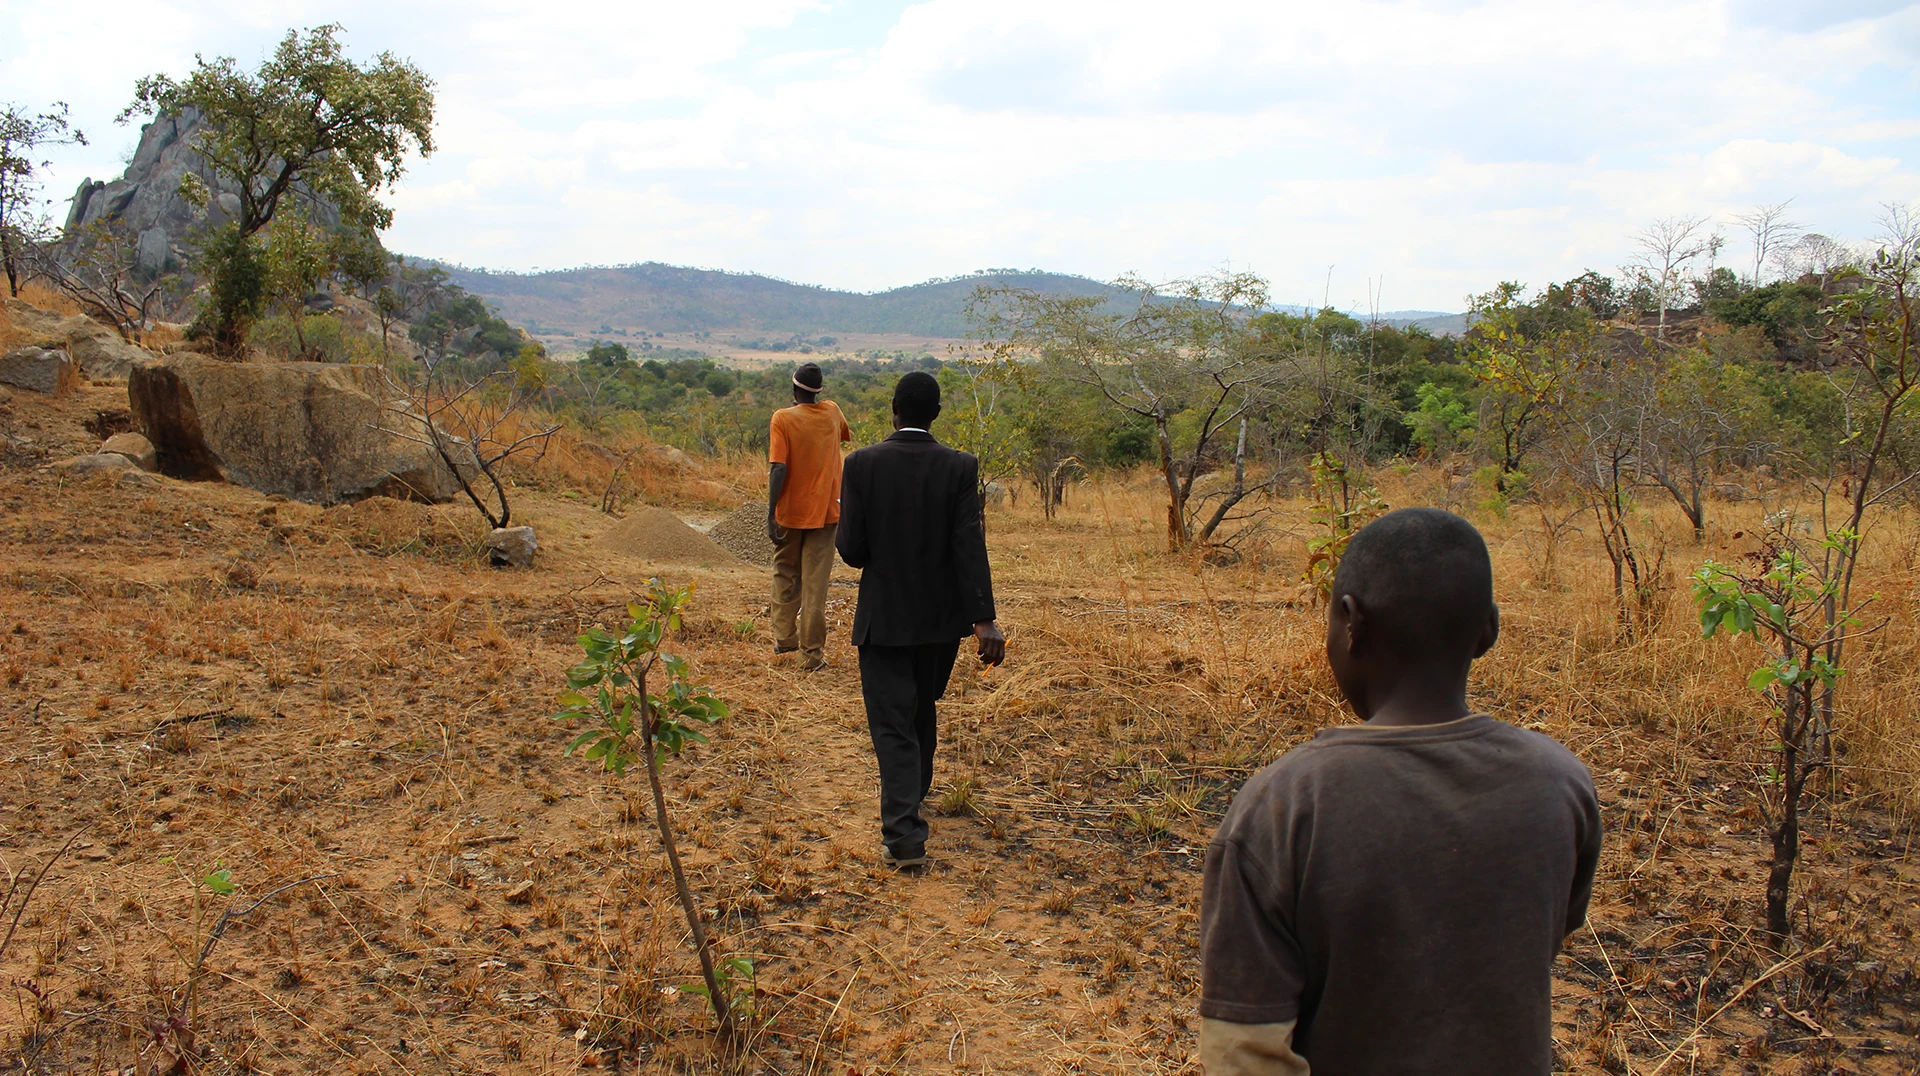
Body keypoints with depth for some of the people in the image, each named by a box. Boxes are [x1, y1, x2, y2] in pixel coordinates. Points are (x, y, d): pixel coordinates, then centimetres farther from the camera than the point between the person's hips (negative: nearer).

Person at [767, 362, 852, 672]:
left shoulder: (783, 419, -9)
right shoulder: (832, 413, 2)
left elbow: (778, 468, -17)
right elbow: (847, 435, 27)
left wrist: (771, 513, -15)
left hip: (790, 512, -1)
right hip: (825, 512, 1)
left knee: (786, 576, 18)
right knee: (816, 583, 1)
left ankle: (784, 638, 27)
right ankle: (812, 652, -1)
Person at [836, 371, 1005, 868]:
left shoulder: (862, 464, -11)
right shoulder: (960, 468, -9)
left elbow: (851, 548, -11)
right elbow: (970, 547, -15)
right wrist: (984, 619, -17)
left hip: (883, 616, -2)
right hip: (942, 617, 3)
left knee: (892, 725, 1)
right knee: (922, 713, 23)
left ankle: (904, 832, -10)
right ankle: (911, 799, 43)